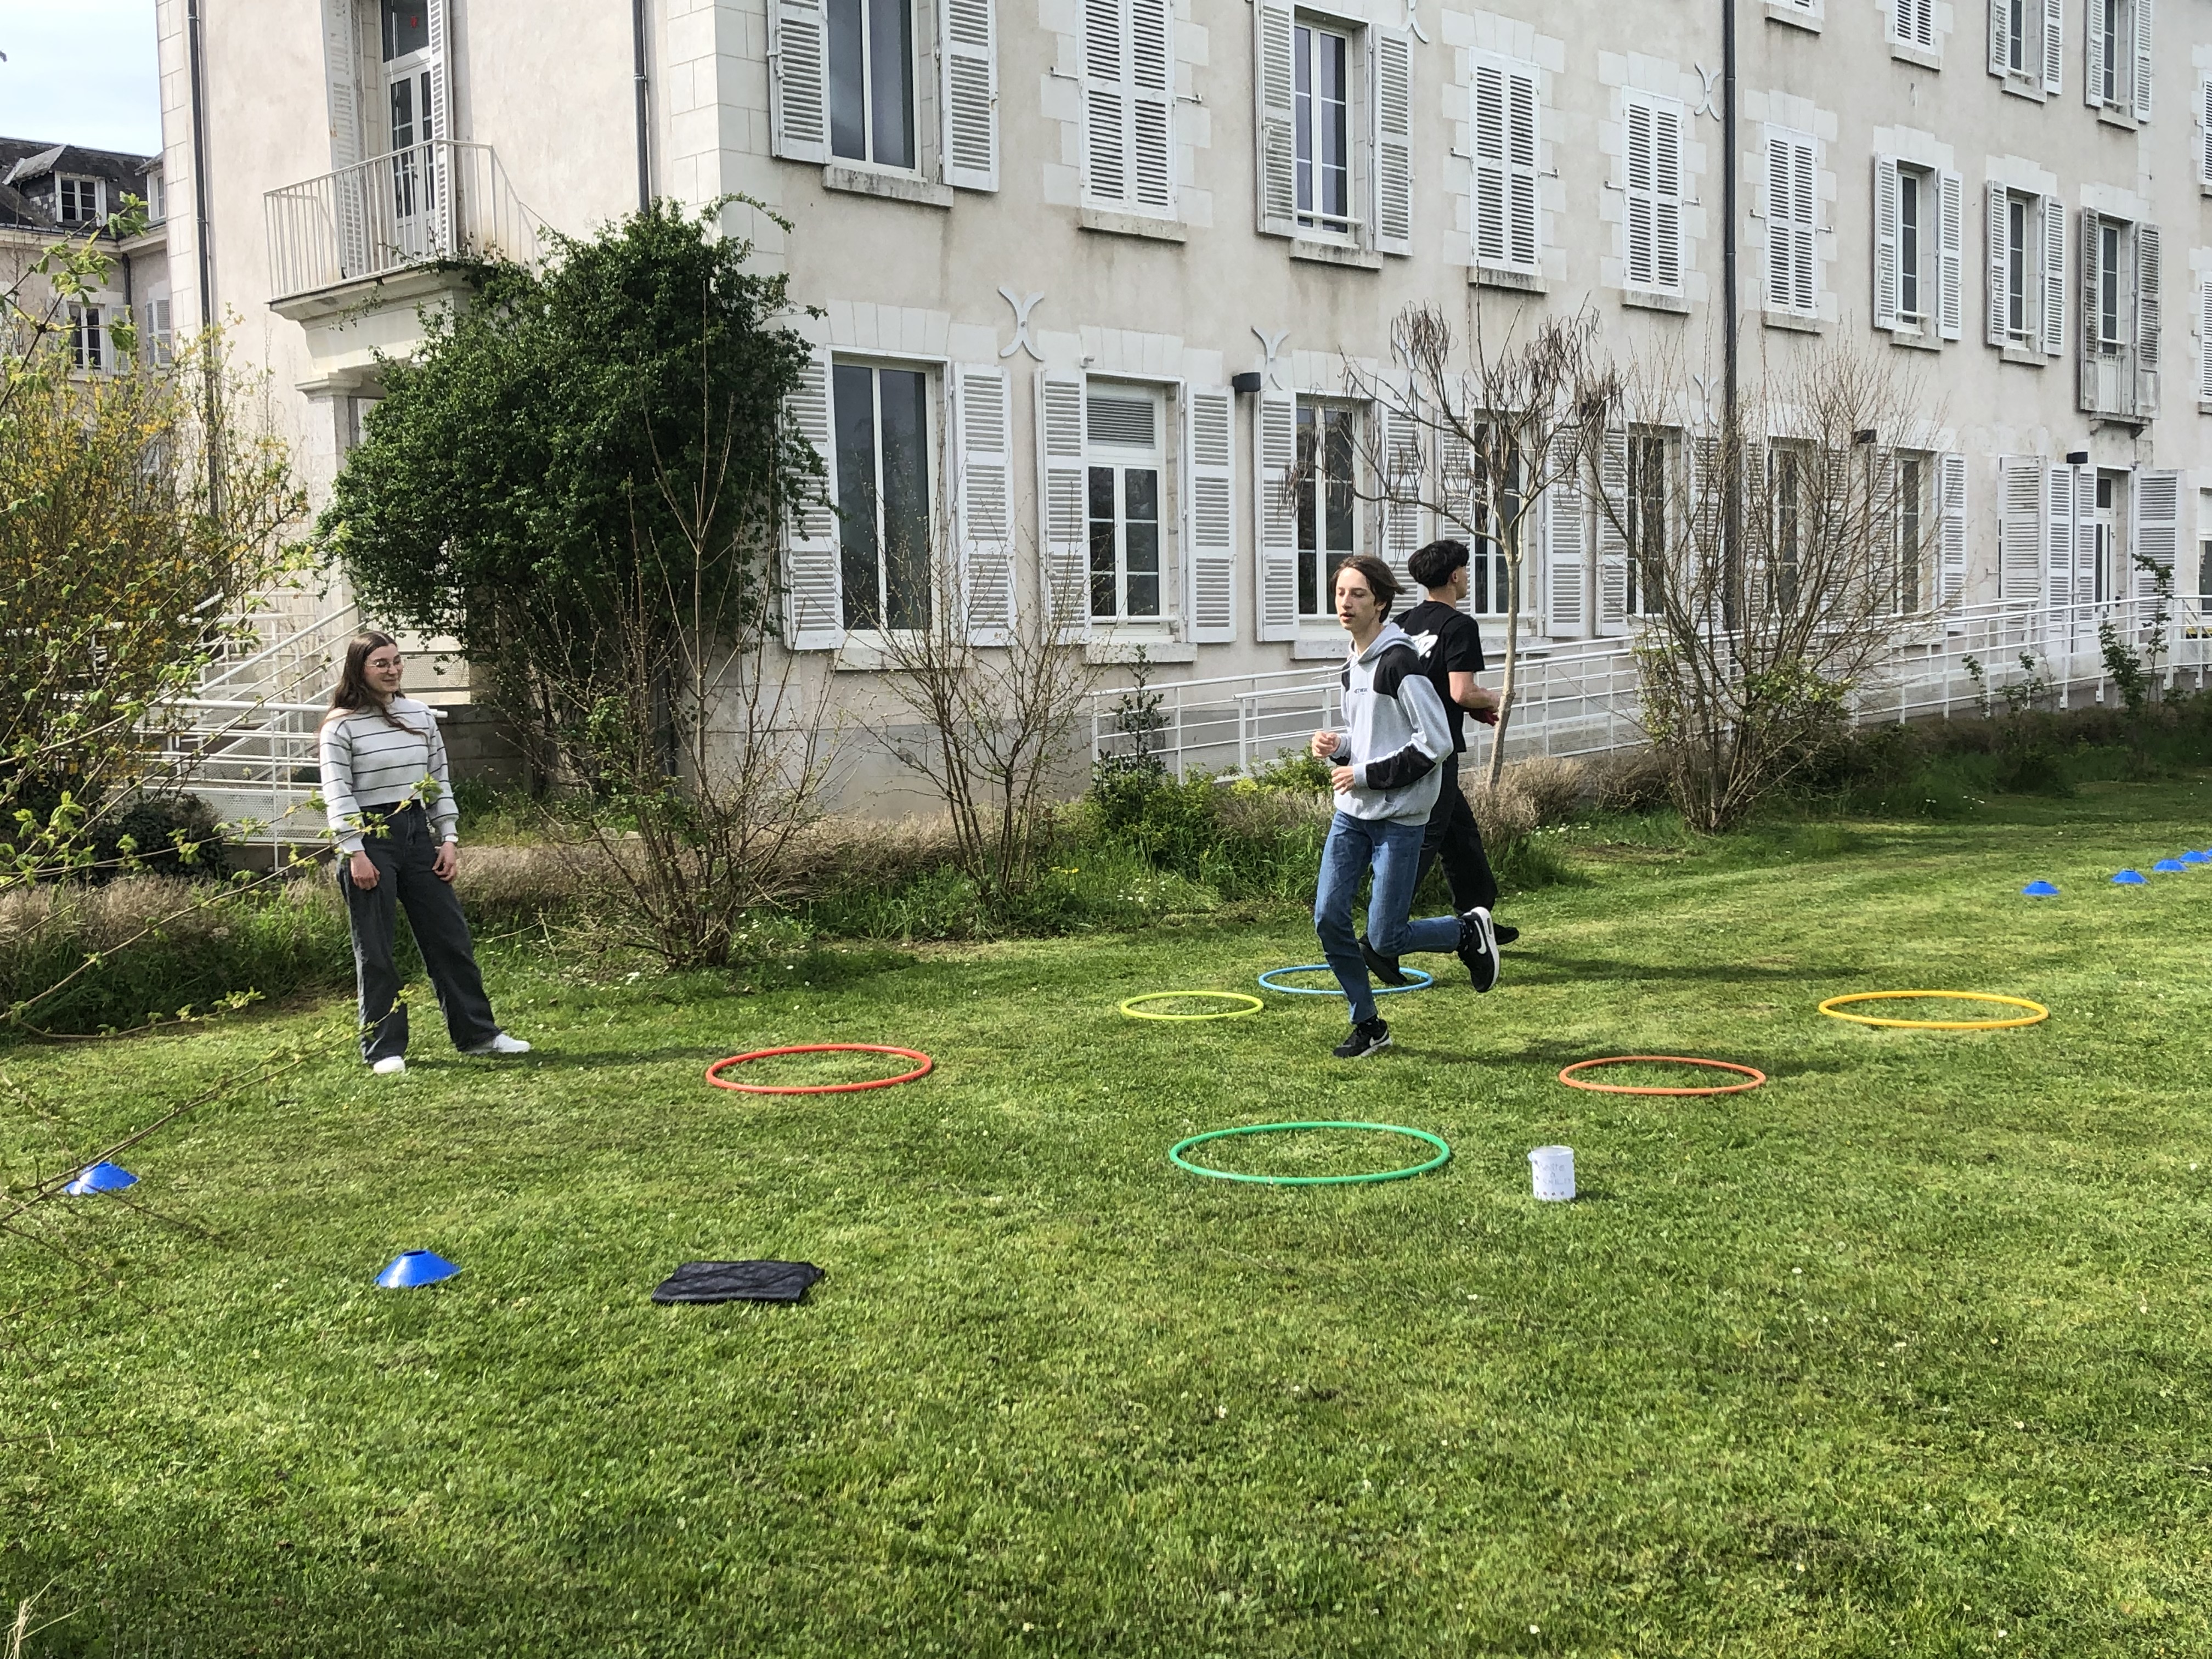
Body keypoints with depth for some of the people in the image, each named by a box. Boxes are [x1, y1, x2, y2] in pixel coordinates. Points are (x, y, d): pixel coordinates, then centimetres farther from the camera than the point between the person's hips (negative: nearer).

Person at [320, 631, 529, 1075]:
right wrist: (355, 853, -16)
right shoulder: (341, 725, -6)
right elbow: (338, 794, -10)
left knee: (450, 937, 8)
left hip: (417, 834, 5)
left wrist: (449, 838, 6)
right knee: (375, 951, 0)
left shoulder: (420, 714, 9)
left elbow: (439, 779, 12)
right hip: (369, 839, -5)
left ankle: (477, 1033, 17)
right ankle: (384, 1049, 9)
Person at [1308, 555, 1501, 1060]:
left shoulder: (1399, 662, -15)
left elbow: (1435, 743, -19)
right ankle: (1368, 1025, 16)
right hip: (1351, 814, 8)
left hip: (1399, 819, -8)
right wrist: (1339, 745, 3)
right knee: (1329, 918, 0)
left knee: (1385, 938, -6)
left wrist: (1366, 774, -17)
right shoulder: (1353, 664, 12)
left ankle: (1470, 931, 21)